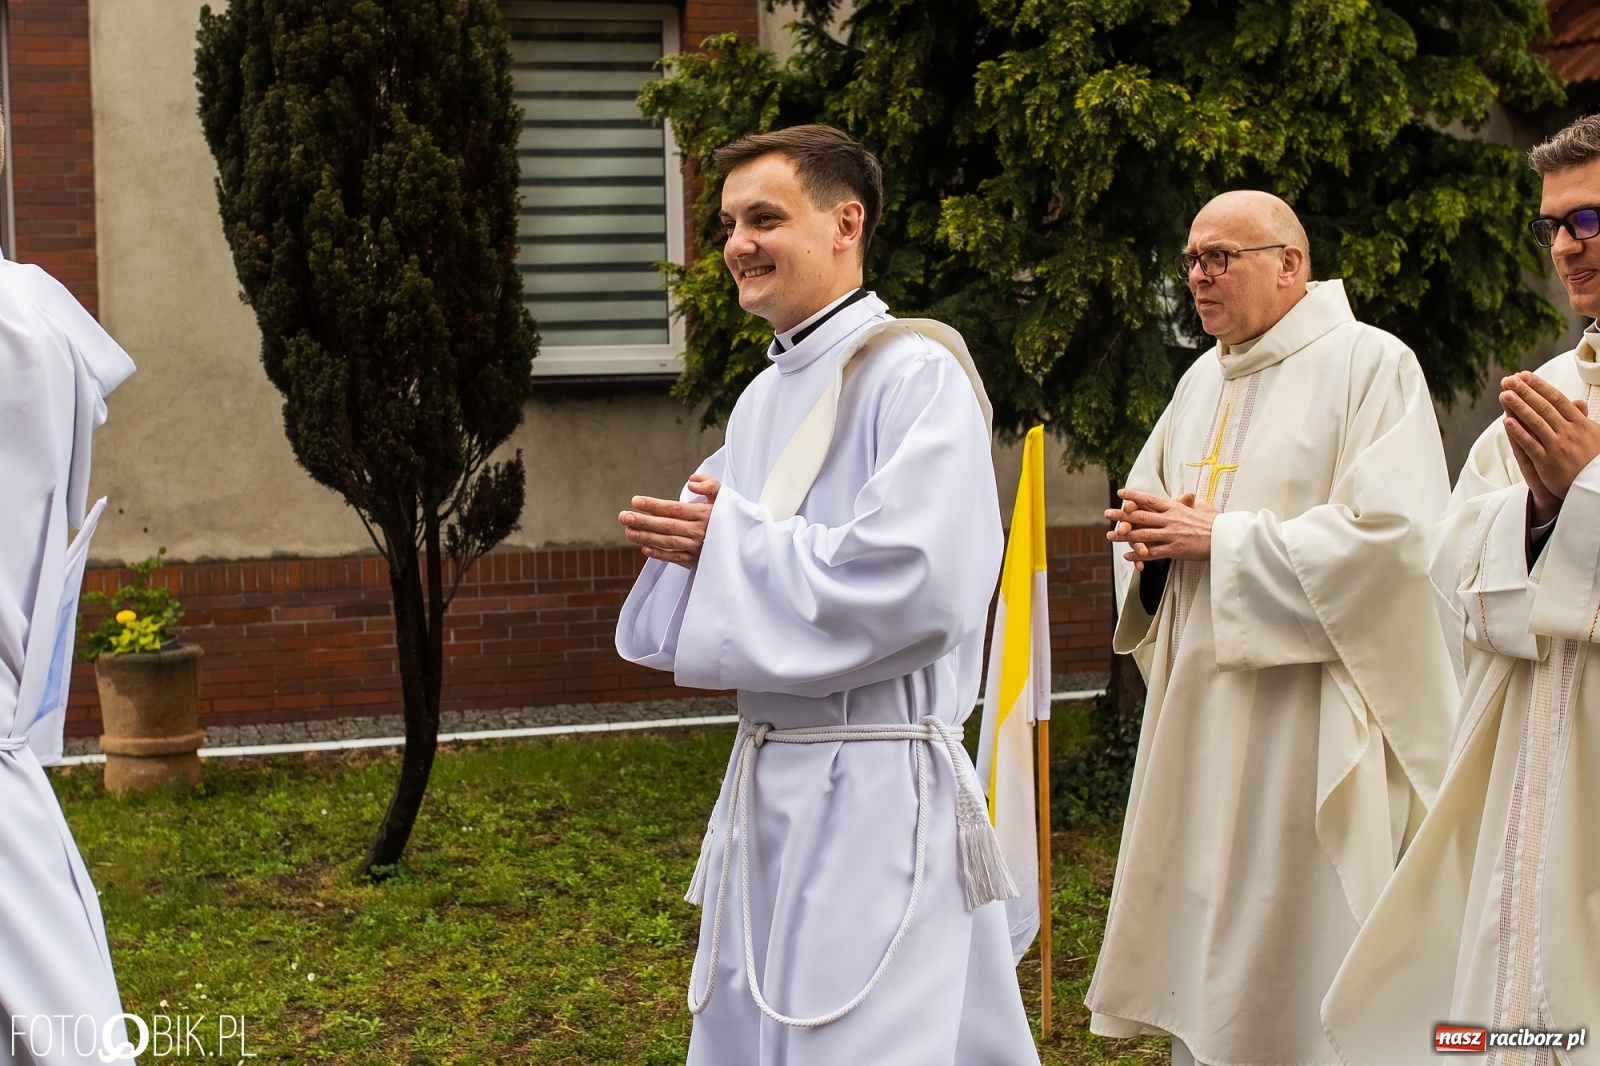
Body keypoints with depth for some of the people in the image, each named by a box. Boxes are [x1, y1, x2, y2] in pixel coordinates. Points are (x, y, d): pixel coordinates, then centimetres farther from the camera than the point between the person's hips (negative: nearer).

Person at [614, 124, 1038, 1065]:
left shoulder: (917, 375, -12)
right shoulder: (765, 397, 14)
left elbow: (912, 579, -23)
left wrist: (729, 544, -15)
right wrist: (691, 540, -3)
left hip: (879, 793, -8)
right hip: (769, 777, 9)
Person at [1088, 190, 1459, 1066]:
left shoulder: (1369, 364, -8)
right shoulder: (1204, 381, 15)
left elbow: (1394, 532, -19)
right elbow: (1149, 498, 24)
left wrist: (1221, 538, -15)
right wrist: (1152, 534, -1)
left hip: (1309, 714, -7)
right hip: (1205, 704, 7)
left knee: (1294, 935, -4)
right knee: (1201, 918, 10)